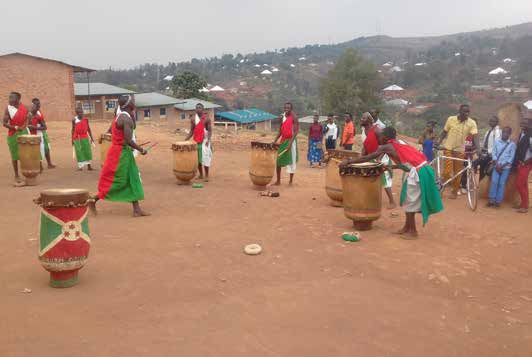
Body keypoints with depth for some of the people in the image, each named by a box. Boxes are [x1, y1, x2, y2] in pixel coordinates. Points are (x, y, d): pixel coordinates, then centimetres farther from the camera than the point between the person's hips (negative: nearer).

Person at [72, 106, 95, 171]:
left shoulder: (86, 119, 1)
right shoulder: (74, 120, -3)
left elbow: (88, 128, 7)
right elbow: (73, 130, 3)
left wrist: (91, 137, 5)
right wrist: (72, 139, 3)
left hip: (85, 137, 2)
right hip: (77, 138, -2)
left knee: (87, 151, 3)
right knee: (79, 152, -2)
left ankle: (89, 165, 12)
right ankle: (80, 166, 5)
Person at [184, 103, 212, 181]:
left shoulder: (207, 118, -5)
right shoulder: (193, 119, 6)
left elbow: (210, 130, -8)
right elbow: (191, 131, 9)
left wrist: (208, 140, -21)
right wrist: (186, 140, -2)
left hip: (204, 141, -4)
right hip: (196, 141, 4)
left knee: (205, 158, -8)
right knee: (197, 159, 7)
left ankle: (206, 176, -1)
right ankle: (201, 175, 17)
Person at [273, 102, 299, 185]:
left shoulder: (294, 118, -7)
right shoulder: (282, 118, 12)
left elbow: (296, 131, -14)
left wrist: (290, 142, -23)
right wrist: (274, 141, 6)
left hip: (291, 141, -6)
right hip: (283, 140, 7)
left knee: (291, 161, -1)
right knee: (278, 160, 5)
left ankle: (291, 181, 8)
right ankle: (278, 180, 14)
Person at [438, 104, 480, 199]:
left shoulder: (472, 123, -8)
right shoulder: (451, 119, -7)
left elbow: (475, 136, -15)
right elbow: (444, 132, 2)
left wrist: (478, 148, -29)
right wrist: (438, 143, -7)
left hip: (460, 150, 1)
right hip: (448, 148, -1)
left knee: (457, 172, 8)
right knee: (447, 171, -11)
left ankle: (454, 191, 24)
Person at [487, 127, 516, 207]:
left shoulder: (512, 144, 0)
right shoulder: (497, 142, 5)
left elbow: (511, 158, -2)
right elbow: (494, 154, 4)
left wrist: (502, 166, -10)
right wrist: (497, 164, -8)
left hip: (506, 167, -1)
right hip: (497, 166, 1)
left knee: (502, 183, -3)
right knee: (494, 182, -7)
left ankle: (498, 201, 2)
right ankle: (492, 200, -2)